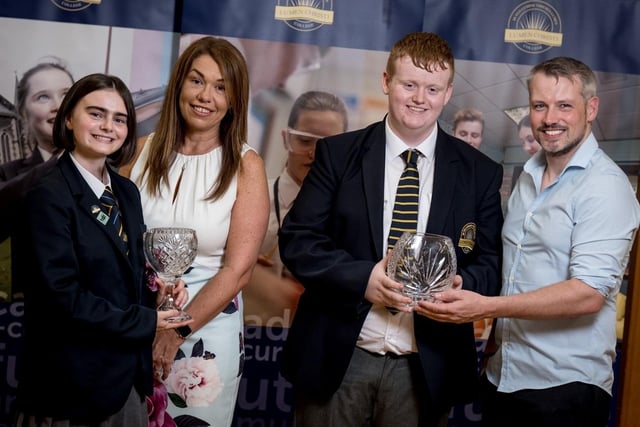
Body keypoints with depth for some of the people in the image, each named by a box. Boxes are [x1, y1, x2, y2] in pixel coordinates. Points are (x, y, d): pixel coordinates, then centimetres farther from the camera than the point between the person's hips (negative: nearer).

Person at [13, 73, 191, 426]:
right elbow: (62, 296, -21)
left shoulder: (127, 191, 7)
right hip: (75, 380, -6)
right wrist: (146, 322, -15)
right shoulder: (48, 196, -16)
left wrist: (157, 292, -8)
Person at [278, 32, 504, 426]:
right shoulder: (338, 154, 0)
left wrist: (458, 285, -18)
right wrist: (363, 277, -18)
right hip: (338, 358, 0)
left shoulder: (479, 172, 3)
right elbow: (297, 239, -4)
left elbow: (491, 264, 3)